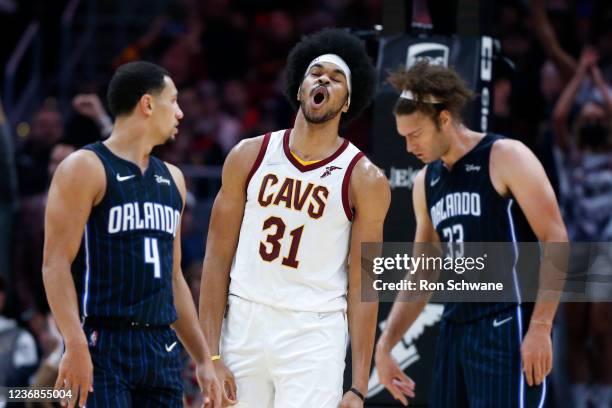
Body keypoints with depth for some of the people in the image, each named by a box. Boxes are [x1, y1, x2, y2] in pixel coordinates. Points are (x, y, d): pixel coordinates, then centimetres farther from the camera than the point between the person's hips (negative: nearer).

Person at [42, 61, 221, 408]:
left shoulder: (172, 179, 19)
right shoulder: (86, 168, -5)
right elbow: (56, 263, -12)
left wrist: (204, 358, 19)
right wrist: (75, 345, -23)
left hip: (162, 348, 8)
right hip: (104, 345, -7)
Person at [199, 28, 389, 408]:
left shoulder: (364, 180, -2)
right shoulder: (250, 156, 4)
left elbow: (362, 287, -2)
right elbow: (218, 258, 4)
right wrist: (210, 357, -4)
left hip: (314, 337, -2)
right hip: (244, 326, 3)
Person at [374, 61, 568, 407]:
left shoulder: (506, 158, -6)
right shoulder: (426, 182, 16)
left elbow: (555, 240, -11)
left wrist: (541, 327, -18)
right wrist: (385, 345, 14)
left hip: (506, 327, -8)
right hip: (455, 329, 8)